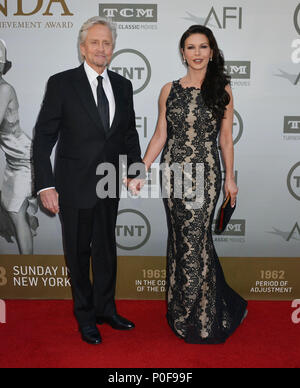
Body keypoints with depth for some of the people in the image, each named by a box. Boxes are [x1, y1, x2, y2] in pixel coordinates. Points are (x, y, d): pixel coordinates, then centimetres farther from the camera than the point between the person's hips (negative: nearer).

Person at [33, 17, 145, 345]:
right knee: (78, 252, 11)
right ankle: (85, 316, 30)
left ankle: (105, 309, 36)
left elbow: (129, 132, 13)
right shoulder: (62, 83, -8)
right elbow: (43, 137, -10)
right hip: (74, 185, -4)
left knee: (106, 249, 17)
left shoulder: (122, 86, 5)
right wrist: (45, 185, -16)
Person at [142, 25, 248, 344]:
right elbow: (160, 136, 8)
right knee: (181, 239, 9)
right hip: (174, 172, 2)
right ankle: (183, 310, 29)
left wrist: (230, 178, 4)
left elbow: (225, 138, 5)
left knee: (194, 241, -3)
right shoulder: (169, 90, 7)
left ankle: (199, 319, 16)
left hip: (205, 174, -2)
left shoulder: (222, 90, 4)